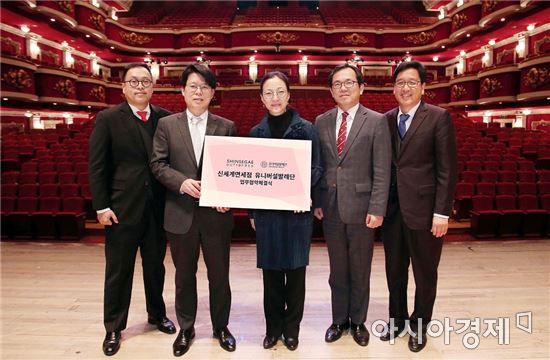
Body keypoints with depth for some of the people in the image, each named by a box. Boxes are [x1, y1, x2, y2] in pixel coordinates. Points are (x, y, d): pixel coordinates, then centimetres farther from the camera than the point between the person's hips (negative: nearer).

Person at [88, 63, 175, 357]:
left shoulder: (166, 118, 3)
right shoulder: (108, 119, -4)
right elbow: (96, 166, -5)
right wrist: (101, 206, -9)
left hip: (157, 208, 3)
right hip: (122, 208, -2)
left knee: (156, 266, 17)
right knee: (118, 271, 10)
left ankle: (157, 314, 39)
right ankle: (113, 328, 29)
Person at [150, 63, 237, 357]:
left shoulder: (227, 127, 3)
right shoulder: (166, 124, 4)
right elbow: (157, 164, -1)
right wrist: (182, 182, -17)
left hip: (216, 213, 0)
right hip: (180, 213, 1)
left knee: (219, 274, 12)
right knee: (184, 274, 15)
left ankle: (220, 326, 33)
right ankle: (186, 328, 35)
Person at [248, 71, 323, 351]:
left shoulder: (306, 129, -2)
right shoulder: (256, 132, 5)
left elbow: (316, 168, -1)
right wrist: (252, 213, 7)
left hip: (297, 211, -2)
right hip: (267, 212, 2)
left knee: (295, 271, 9)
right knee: (271, 272, 11)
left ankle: (291, 328, 27)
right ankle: (273, 327, 28)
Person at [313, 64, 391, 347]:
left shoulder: (376, 121, -4)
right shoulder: (321, 122, 6)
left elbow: (382, 171, -7)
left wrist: (377, 209, -12)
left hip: (361, 207, -2)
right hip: (330, 207, 3)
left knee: (360, 270, 12)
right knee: (337, 270, 15)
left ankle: (358, 321, 32)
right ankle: (339, 320, 33)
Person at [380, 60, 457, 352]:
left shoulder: (438, 117, -6)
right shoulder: (386, 120, 7)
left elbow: (447, 169, -9)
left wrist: (442, 212, -13)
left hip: (423, 209, -4)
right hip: (391, 208, 4)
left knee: (425, 273, 12)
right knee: (394, 270, 17)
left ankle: (419, 326, 33)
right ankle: (397, 318, 38)